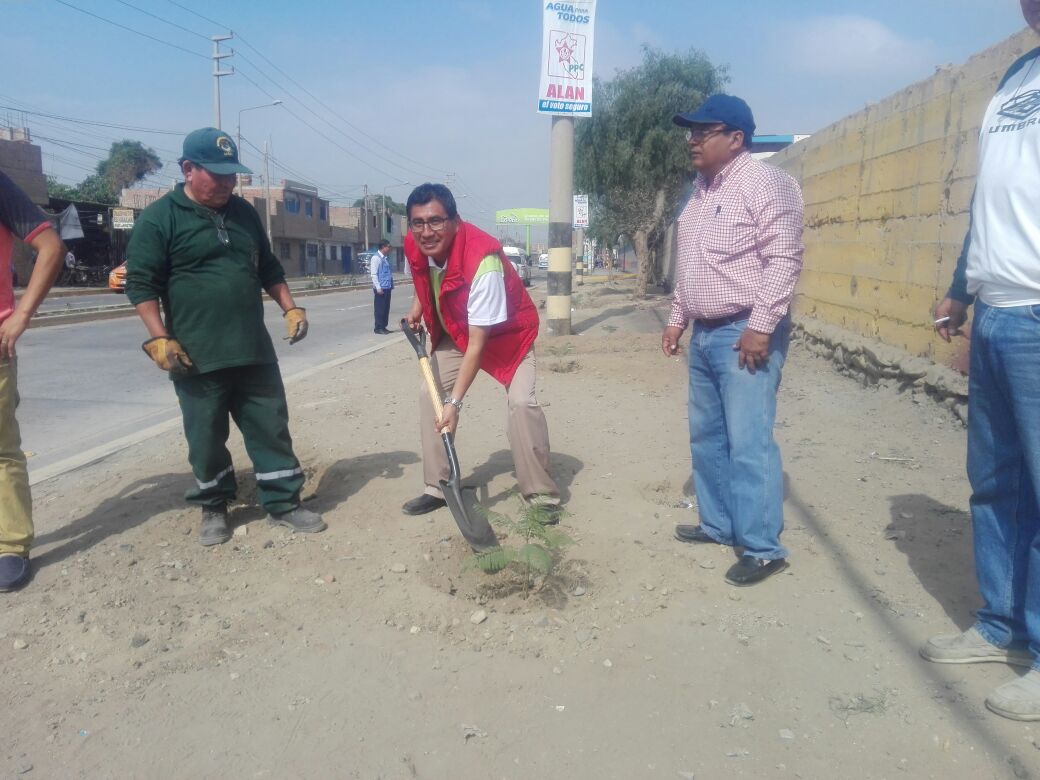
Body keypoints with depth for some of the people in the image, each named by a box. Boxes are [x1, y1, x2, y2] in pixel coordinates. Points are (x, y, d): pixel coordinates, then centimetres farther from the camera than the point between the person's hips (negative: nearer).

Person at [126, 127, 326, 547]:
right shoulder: (159, 219, -5)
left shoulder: (244, 212, 12)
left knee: (271, 428, 7)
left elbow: (268, 267, 20)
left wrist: (290, 308, 9)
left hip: (254, 351, 5)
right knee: (206, 437, 8)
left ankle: (283, 503, 18)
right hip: (196, 357, -4)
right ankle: (213, 508, 27)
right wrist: (159, 338, -15)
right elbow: (142, 283, -8)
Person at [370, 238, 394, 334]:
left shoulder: (386, 258, 13)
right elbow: (374, 274, -13)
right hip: (380, 288, -8)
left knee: (386, 308, 11)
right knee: (380, 308, -1)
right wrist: (378, 288, -17)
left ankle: (383, 327, 20)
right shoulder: (376, 258, -9)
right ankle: (378, 328, 5)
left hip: (387, 287, 8)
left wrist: (391, 285, 11)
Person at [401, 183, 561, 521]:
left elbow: (478, 343, -37)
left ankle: (542, 496, -10)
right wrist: (417, 307, -2)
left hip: (505, 332, -6)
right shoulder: (415, 246, -18)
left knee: (521, 401, -22)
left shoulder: (483, 262, -39)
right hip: (453, 332, 7)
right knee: (429, 394, -3)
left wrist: (455, 401, -38)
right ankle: (438, 488, 9)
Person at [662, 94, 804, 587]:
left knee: (748, 444, -8)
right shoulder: (701, 189, 17)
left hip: (744, 334, -9)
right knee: (706, 436, 15)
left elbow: (783, 259, -18)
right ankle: (718, 524, 28)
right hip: (705, 334, 9)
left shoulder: (764, 183, -11)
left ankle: (764, 549, 2)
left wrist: (760, 326, -23)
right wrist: (677, 320, 20)